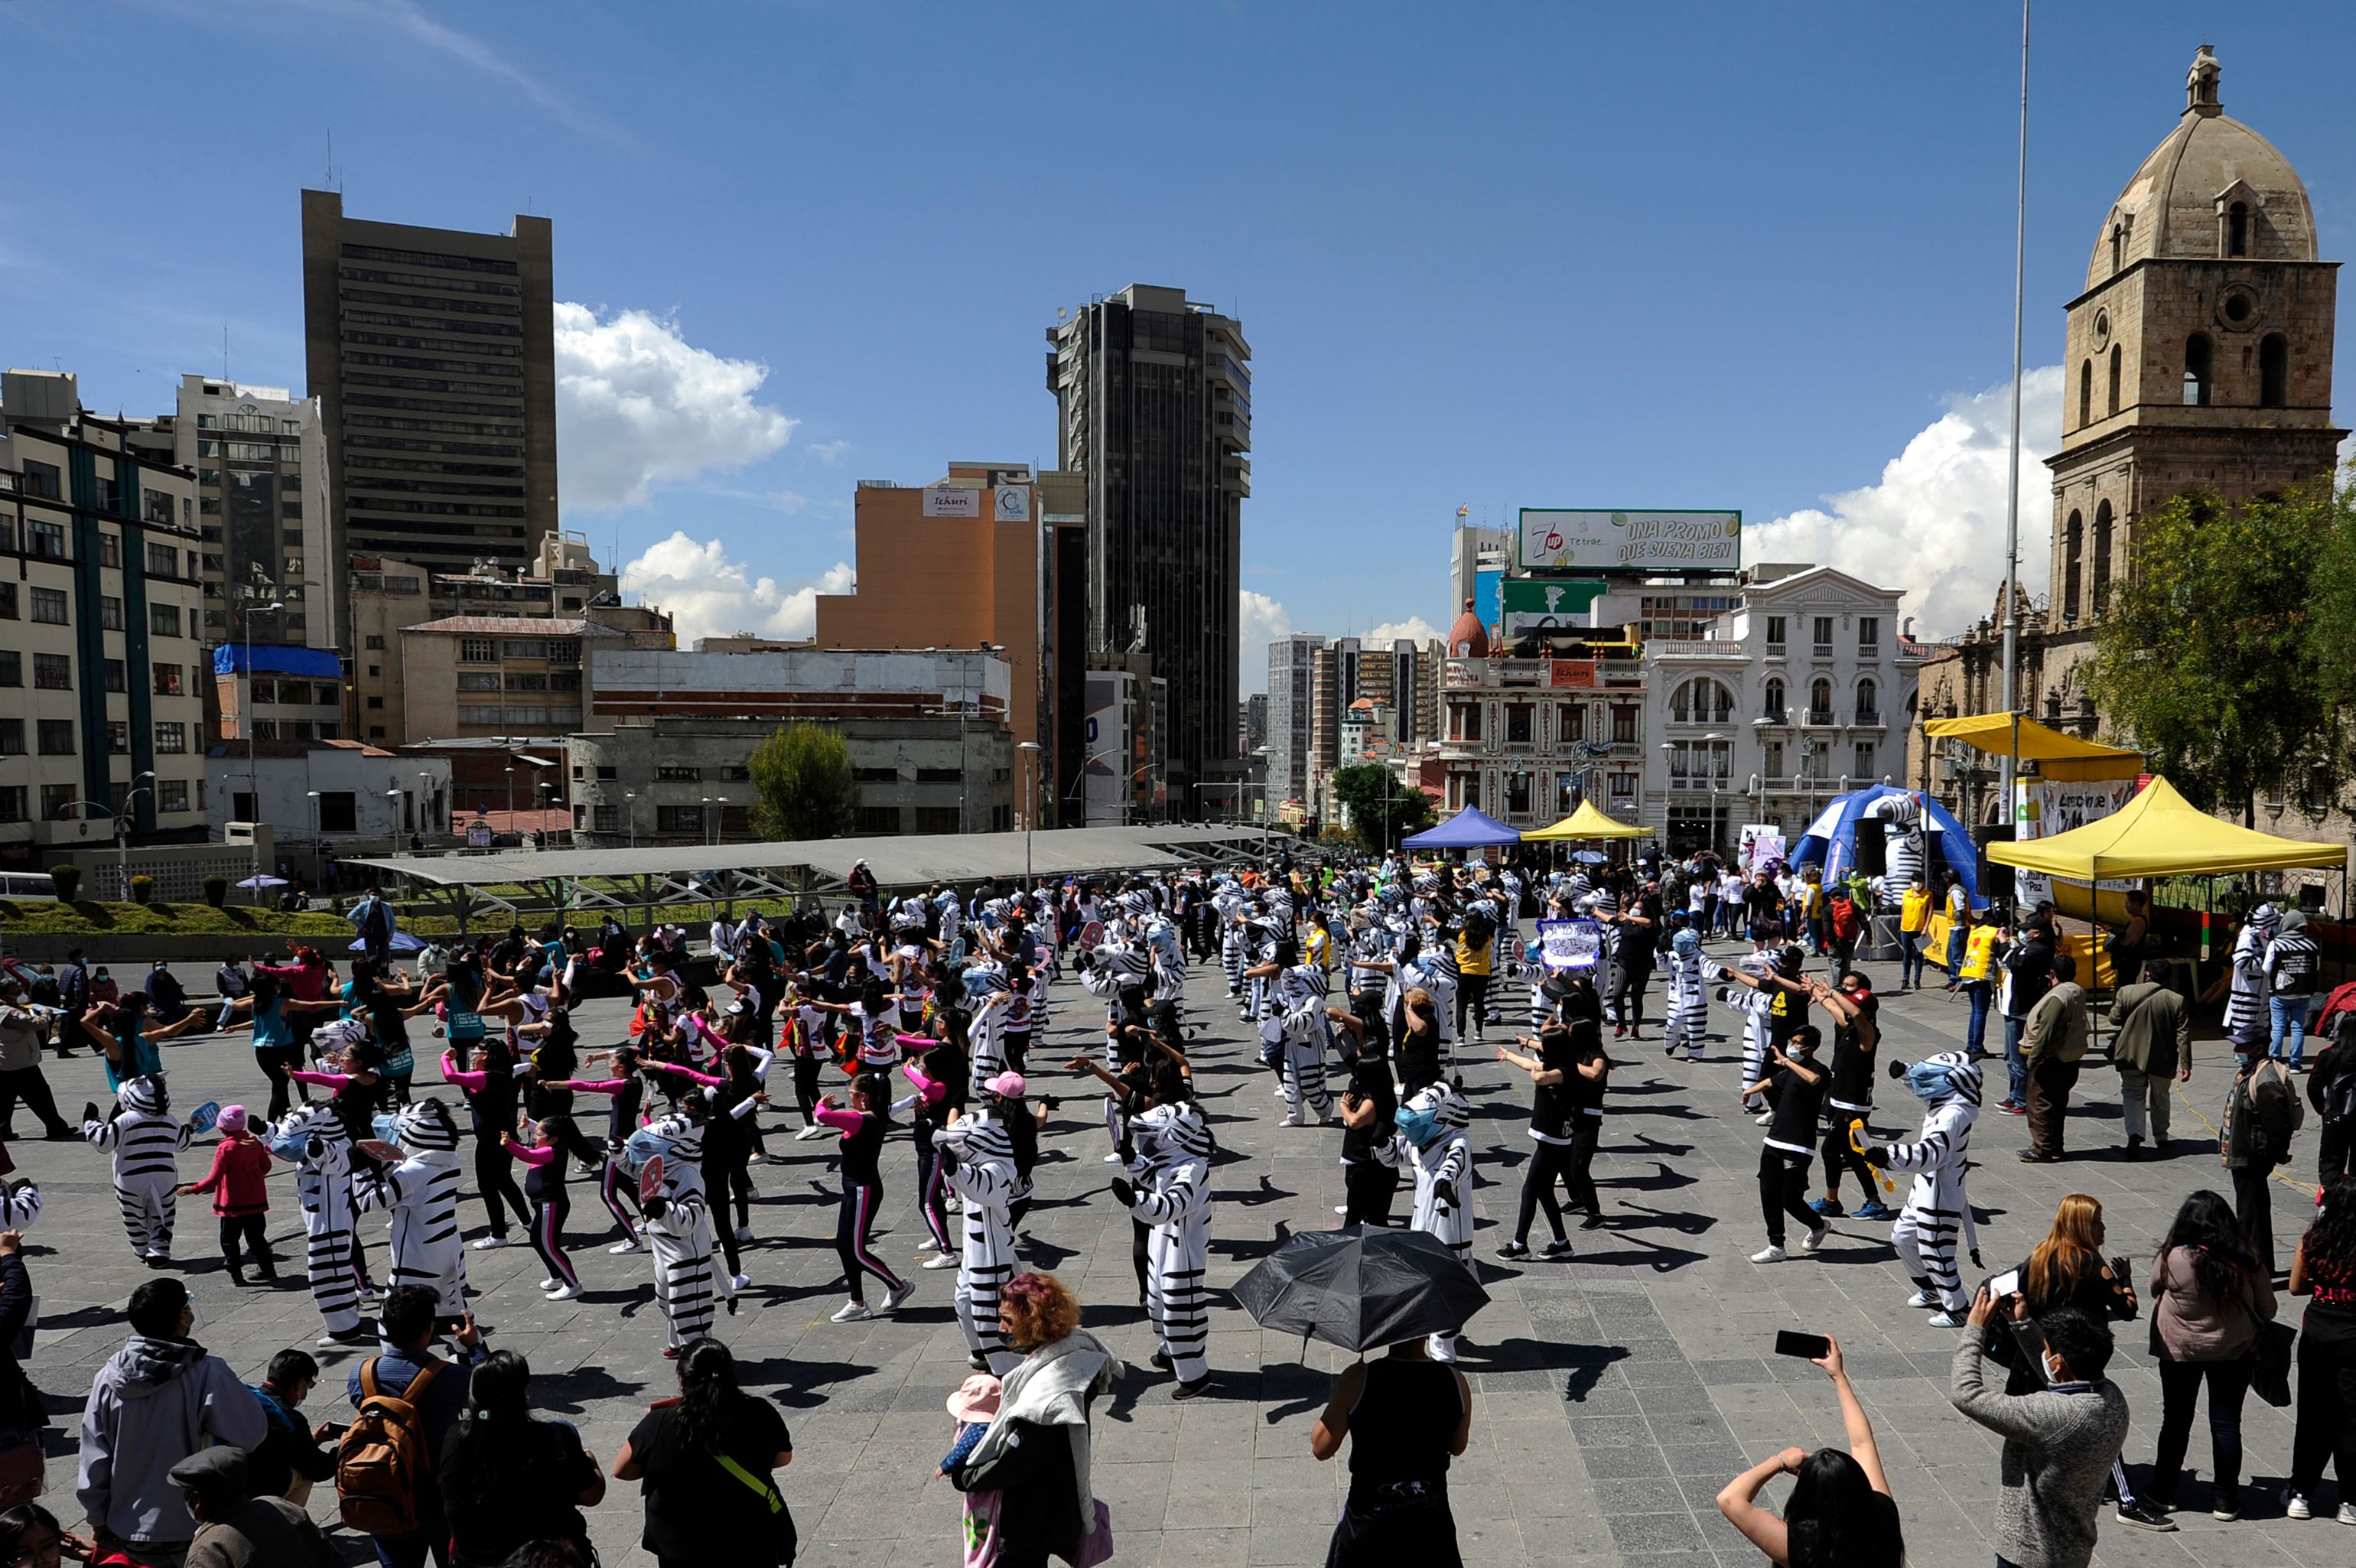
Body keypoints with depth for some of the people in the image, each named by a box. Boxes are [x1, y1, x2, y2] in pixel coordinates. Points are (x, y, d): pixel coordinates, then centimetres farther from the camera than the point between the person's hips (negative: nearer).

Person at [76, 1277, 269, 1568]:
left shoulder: (108, 1377, -6)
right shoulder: (207, 1374, -20)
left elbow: (93, 1462, 1)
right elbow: (251, 1434, -17)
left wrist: (98, 1521, 13)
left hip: (127, 1536, 5)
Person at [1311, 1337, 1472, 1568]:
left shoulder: (1358, 1379, -21)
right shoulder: (1455, 1381, -12)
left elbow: (1321, 1448, -11)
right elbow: (1458, 1447, 5)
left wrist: (1338, 1401, 2)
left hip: (1369, 1525, -2)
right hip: (1430, 1523, 2)